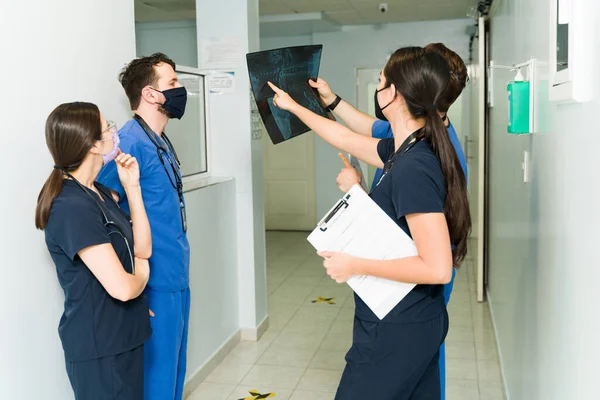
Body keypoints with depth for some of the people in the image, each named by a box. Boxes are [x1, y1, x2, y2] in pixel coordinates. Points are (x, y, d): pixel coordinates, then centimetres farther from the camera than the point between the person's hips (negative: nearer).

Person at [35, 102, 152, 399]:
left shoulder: (99, 193, 6)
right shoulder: (73, 207, -24)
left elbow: (142, 248, 1)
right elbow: (122, 287, -28)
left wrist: (132, 187, -5)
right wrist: (142, 273, -5)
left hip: (124, 335, 9)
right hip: (99, 347, -9)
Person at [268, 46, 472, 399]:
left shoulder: (413, 168, -26)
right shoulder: (406, 151, 2)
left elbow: (438, 269, -29)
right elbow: (345, 138, 19)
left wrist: (355, 266, -21)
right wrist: (293, 106, 28)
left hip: (397, 329, -9)